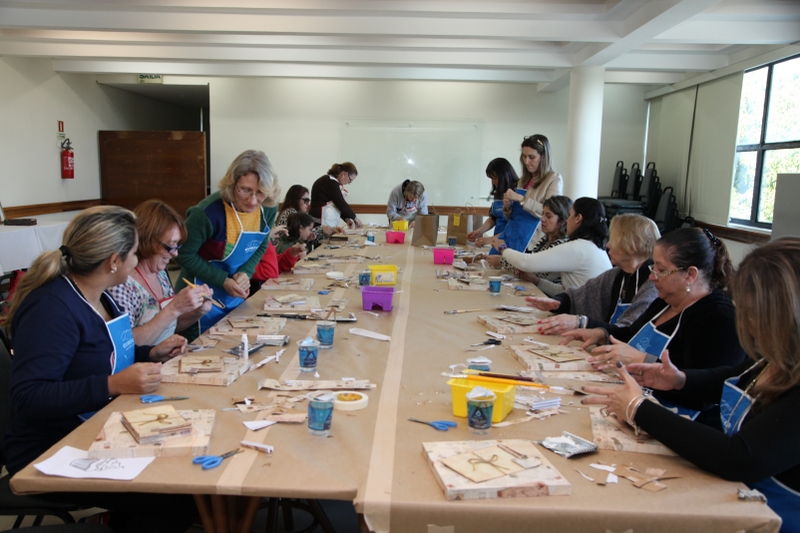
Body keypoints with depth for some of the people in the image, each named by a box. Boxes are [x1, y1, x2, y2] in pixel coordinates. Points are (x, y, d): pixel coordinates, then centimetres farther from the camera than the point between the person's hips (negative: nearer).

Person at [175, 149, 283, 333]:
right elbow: (184, 255, -17)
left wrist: (245, 273, -11)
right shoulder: (209, 213, -27)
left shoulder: (265, 210, -9)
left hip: (235, 298, 6)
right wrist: (223, 281, -20)